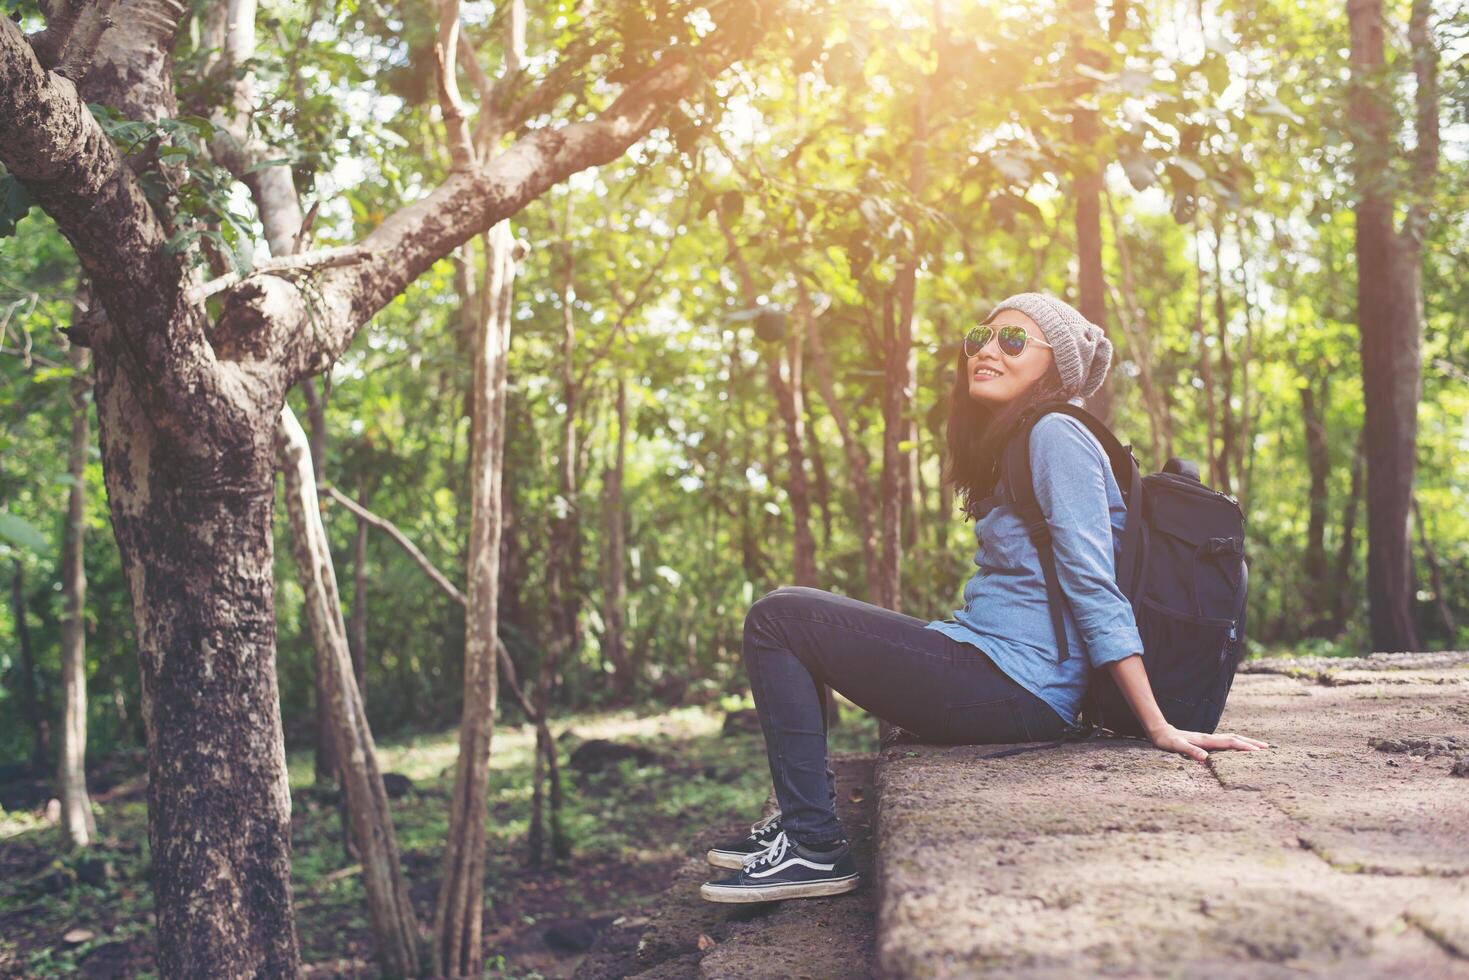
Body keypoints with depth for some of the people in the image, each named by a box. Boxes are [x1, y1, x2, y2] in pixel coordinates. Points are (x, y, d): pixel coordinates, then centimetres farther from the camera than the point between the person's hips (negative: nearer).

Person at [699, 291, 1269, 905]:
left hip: (1012, 689, -10)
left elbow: (1095, 588, -18)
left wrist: (1160, 729, -18)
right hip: (1005, 681, 10)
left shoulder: (1055, 434, -12)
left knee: (777, 618, -9)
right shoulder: (1014, 445, 19)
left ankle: (815, 848, -9)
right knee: (796, 620, 20)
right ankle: (802, 819, 17)